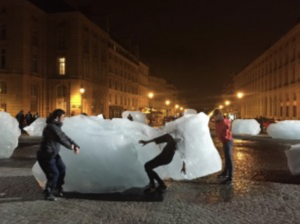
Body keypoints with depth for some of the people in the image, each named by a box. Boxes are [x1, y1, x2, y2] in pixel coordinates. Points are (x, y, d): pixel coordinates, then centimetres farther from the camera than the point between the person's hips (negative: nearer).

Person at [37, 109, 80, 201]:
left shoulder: (56, 127, 11)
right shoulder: (51, 127, -22)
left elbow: (64, 137, 11)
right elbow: (60, 139, -28)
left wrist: (76, 145, 1)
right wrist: (70, 146, -13)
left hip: (53, 154, 10)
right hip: (46, 155, -10)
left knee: (62, 169, 18)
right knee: (54, 174, -8)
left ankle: (59, 189, 36)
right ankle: (48, 194, 11)